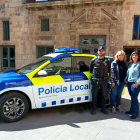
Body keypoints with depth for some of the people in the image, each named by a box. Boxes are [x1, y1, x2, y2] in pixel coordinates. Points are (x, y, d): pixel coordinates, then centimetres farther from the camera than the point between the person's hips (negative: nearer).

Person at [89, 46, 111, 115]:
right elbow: (90, 70, 12)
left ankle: (103, 108, 23)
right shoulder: (93, 60, 1)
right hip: (95, 80, -1)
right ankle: (94, 109, 15)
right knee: (94, 95, 3)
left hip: (104, 80, 1)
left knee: (103, 95, 10)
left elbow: (109, 70, 13)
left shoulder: (107, 61, 5)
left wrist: (106, 76, 9)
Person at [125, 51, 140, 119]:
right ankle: (131, 110, 23)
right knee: (132, 97, 13)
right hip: (129, 82, 6)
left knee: (134, 98, -5)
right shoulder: (130, 64, 16)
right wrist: (126, 79, 11)